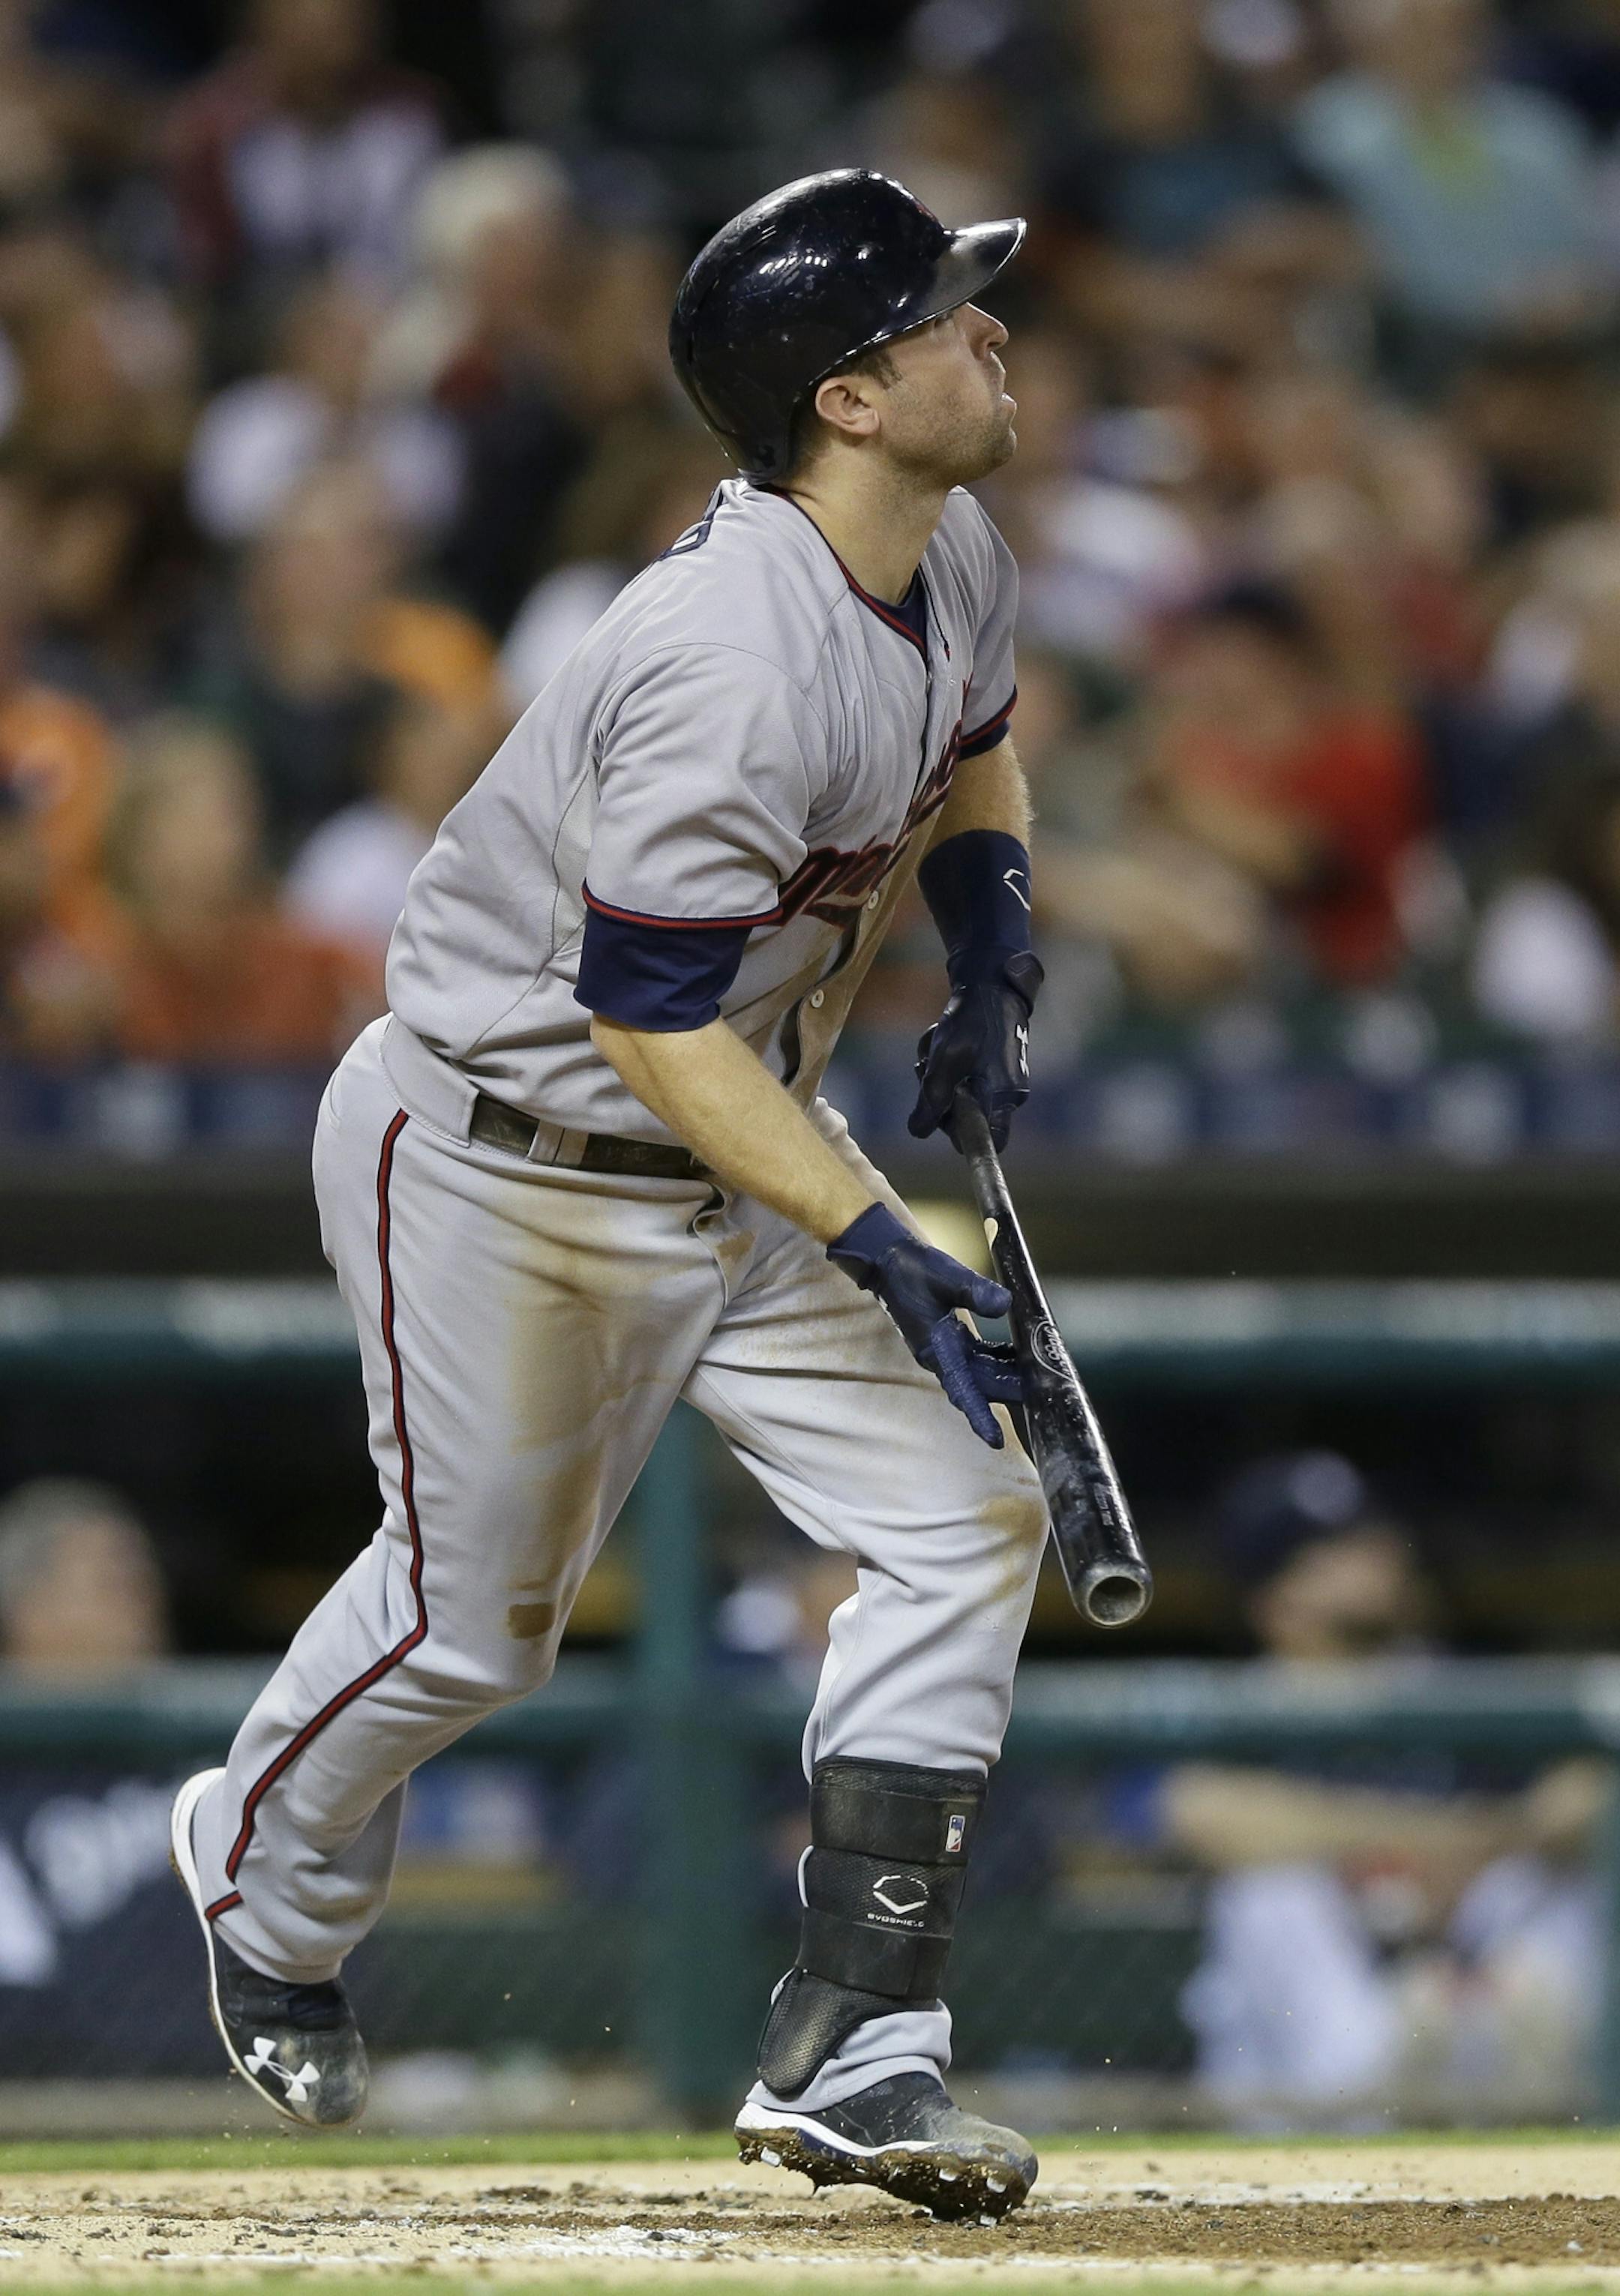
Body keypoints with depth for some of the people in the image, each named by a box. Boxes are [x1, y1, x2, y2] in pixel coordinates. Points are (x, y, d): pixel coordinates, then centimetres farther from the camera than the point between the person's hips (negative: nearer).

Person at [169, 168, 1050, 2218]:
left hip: (730, 1172, 8)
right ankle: (266, 1879, 41)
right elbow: (656, 1022, -31)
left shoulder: (955, 566, -3)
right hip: (499, 1173, -8)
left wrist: (991, 968, 3)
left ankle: (848, 2057, -4)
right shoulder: (735, 664, -32)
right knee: (469, 1615, 8)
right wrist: (875, 1246, -32)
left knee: (963, 1530, -5)